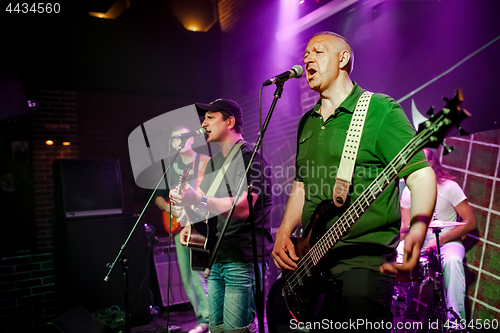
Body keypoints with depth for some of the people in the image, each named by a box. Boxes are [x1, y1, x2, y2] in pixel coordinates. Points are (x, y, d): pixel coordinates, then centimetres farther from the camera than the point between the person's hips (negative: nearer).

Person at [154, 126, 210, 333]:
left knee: (201, 273, -13)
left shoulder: (206, 162, 0)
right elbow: (158, 196, 18)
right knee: (187, 276, 8)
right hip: (180, 226, 6)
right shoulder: (171, 168, 14)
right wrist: (169, 208, -1)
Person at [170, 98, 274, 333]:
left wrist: (199, 200, -35)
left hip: (243, 260, -8)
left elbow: (243, 207, -24)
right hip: (215, 259, 9)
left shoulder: (250, 157, -11)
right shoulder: (214, 161, 16)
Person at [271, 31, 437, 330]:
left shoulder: (380, 110, -6)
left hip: (365, 259, -7)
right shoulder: (306, 123, 16)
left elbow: (421, 174, -13)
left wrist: (417, 230, -32)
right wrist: (284, 233, 7)